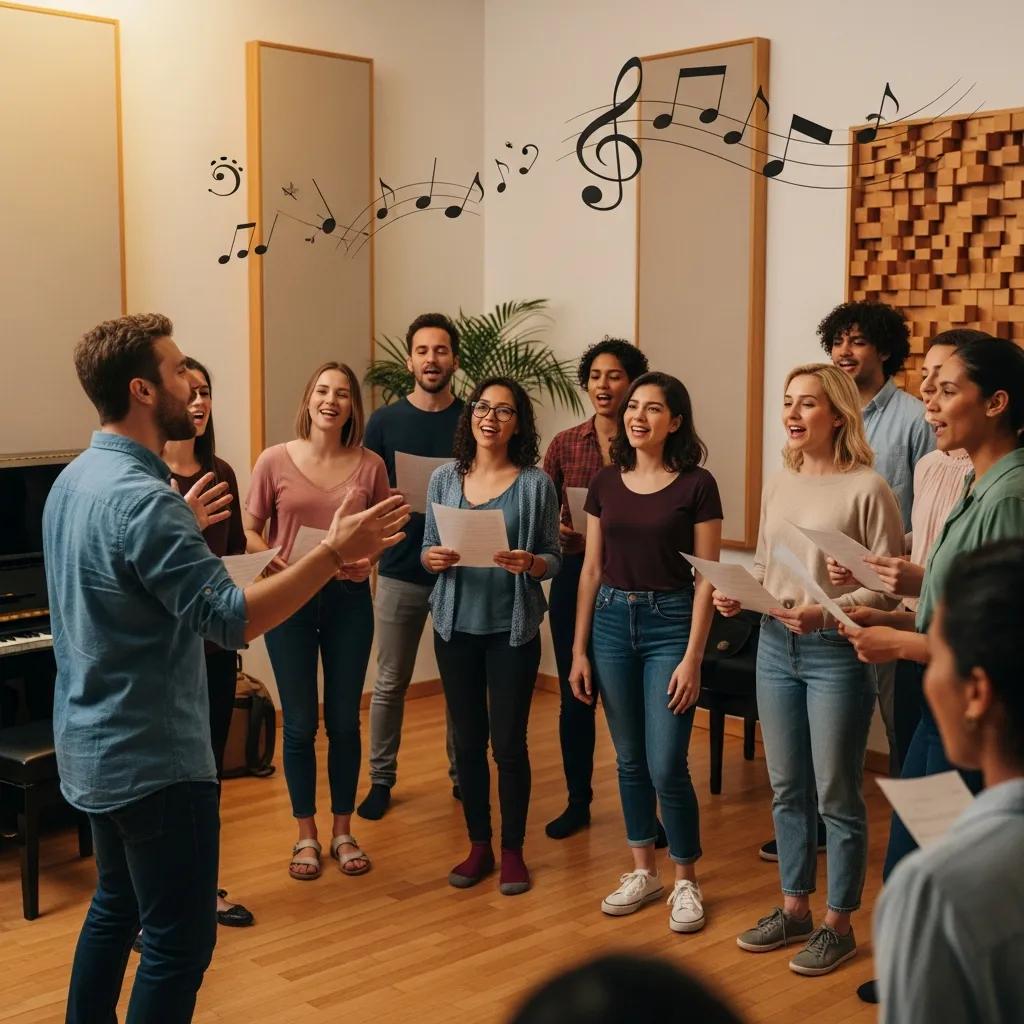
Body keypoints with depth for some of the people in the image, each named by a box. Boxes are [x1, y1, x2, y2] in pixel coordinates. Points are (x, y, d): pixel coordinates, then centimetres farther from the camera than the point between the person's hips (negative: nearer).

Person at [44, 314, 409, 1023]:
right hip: (154, 754, -10)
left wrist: (179, 531, 25)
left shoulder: (76, 479, 6)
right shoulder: (143, 498, -25)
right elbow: (233, 620, -28)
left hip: (96, 745, 10)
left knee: (117, 905, 23)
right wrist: (335, 551, -28)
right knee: (181, 938, 1)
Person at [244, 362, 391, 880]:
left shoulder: (369, 465, -2)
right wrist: (278, 566, -14)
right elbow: (250, 530, 2)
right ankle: (306, 834, 23)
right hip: (290, 599, -1)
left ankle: (343, 831, 25)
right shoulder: (276, 461, -5)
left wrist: (366, 559, -9)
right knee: (300, 723, 7)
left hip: (349, 598, 1)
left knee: (344, 721, 10)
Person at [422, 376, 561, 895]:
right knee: (468, 739, 10)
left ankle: (513, 850, 18)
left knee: (509, 742, 2)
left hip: (513, 628, -2)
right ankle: (478, 845, 24)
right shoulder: (444, 479, 3)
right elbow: (428, 549, 8)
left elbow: (554, 558, -2)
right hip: (457, 625, 3)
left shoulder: (536, 483, -4)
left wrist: (530, 564, -23)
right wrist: (434, 558, -14)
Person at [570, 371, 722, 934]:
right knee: (629, 759, 12)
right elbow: (591, 570, 9)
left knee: (666, 766, -4)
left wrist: (692, 659, -12)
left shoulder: (696, 485, -7)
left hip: (670, 624, -4)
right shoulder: (606, 483, 5)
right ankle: (643, 872, 27)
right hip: (612, 622, 4)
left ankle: (686, 882, 15)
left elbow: (706, 578, -7)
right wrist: (579, 649, 6)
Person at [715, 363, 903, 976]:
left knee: (836, 797, 5)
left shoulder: (867, 489, -13)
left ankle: (839, 924, 21)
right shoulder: (778, 485, 7)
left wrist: (824, 613, -27)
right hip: (776, 648, 7)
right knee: (787, 790, 16)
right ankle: (795, 908, 31)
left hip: (836, 653, -6)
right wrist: (737, 594, -2)